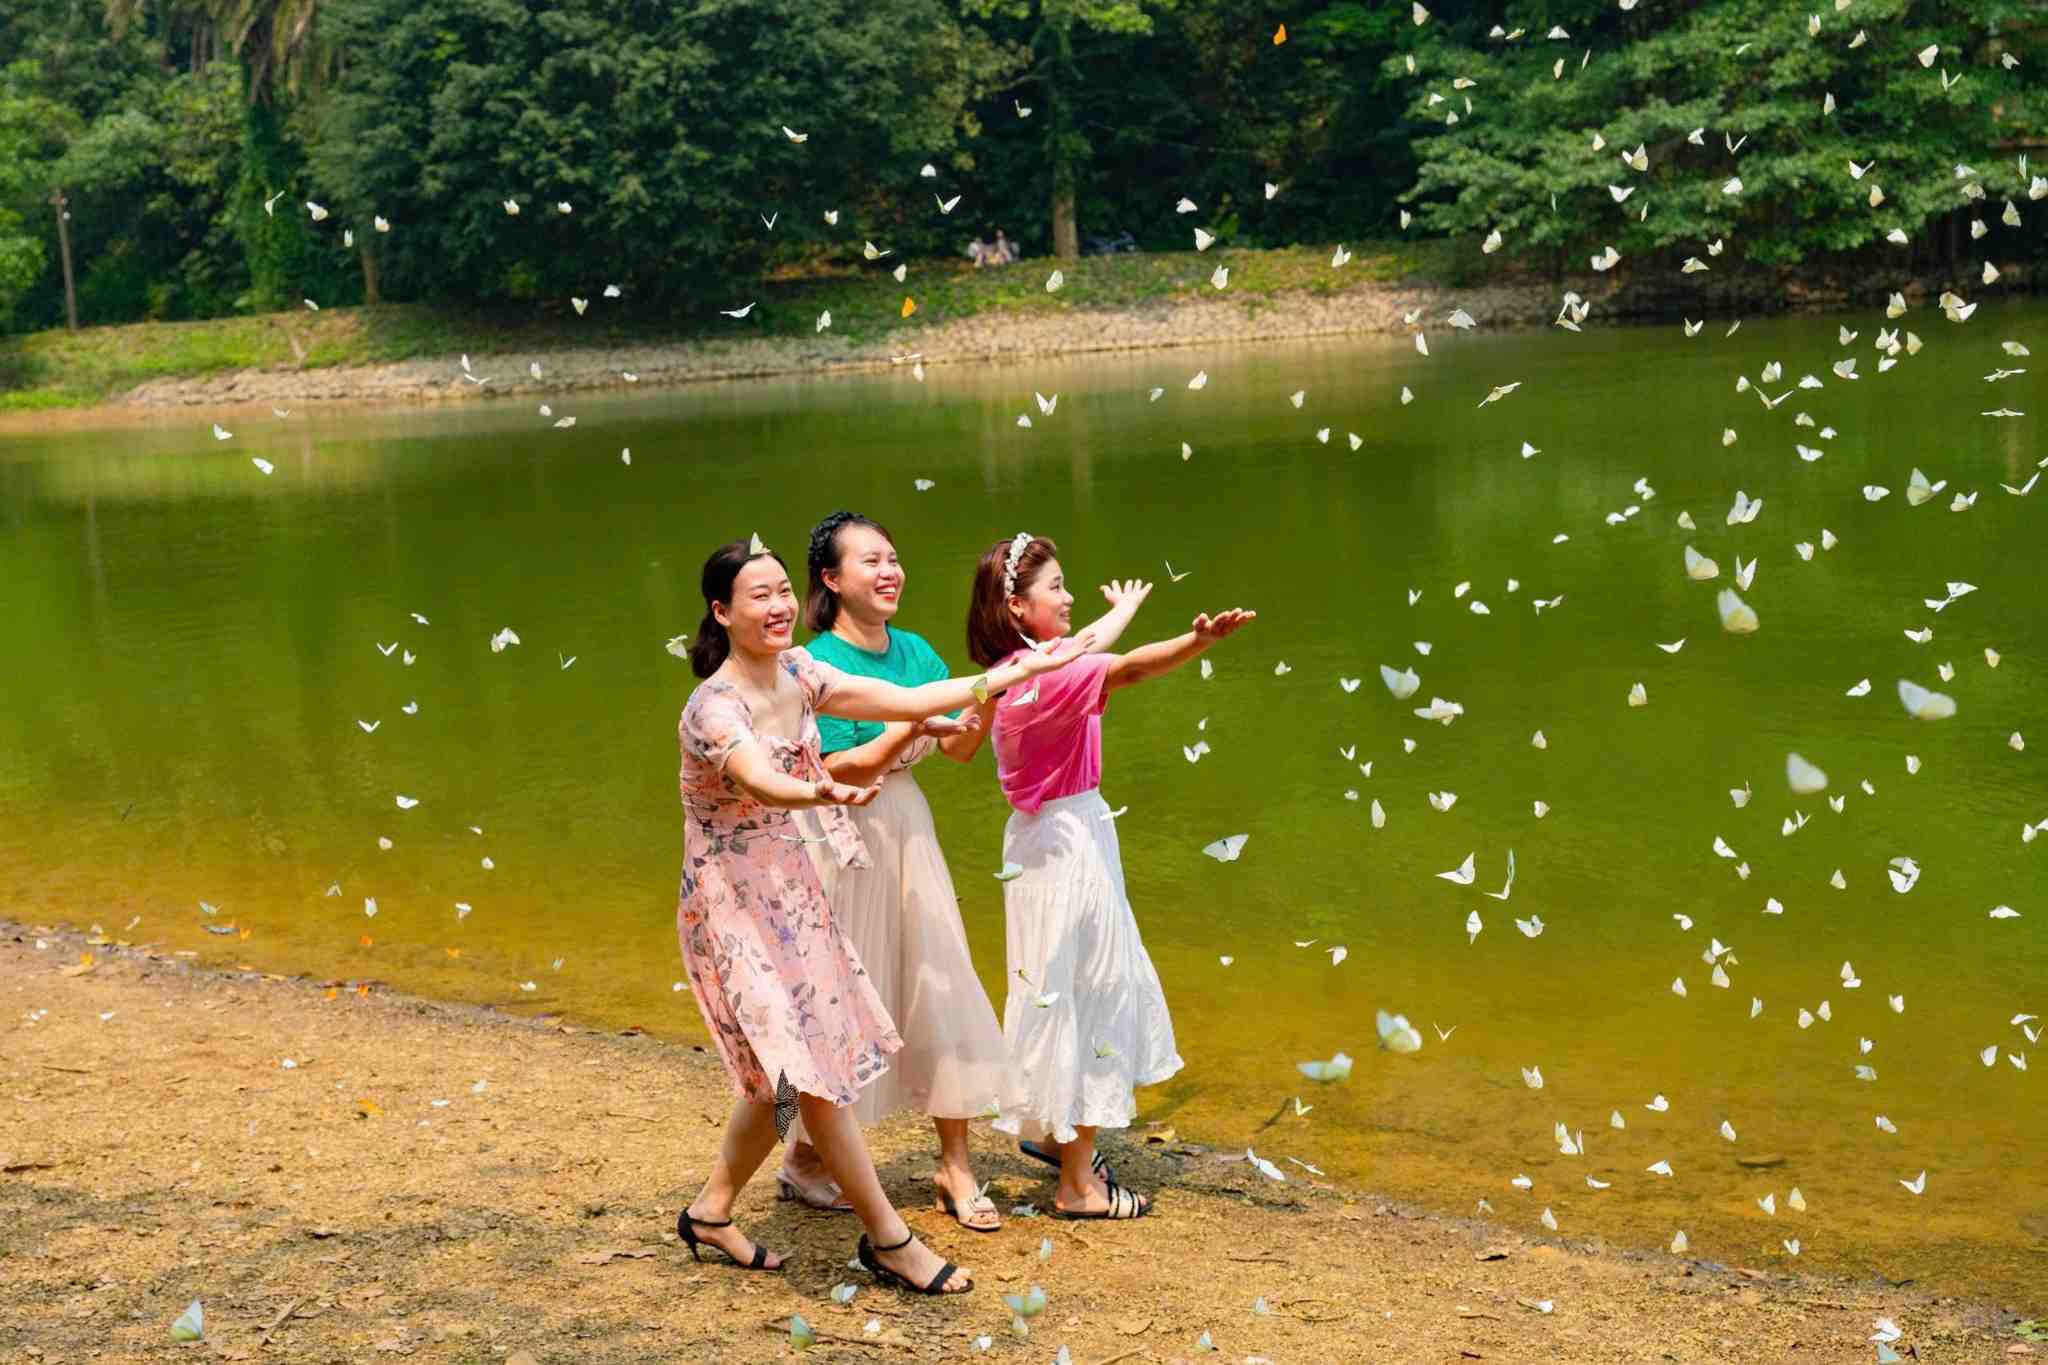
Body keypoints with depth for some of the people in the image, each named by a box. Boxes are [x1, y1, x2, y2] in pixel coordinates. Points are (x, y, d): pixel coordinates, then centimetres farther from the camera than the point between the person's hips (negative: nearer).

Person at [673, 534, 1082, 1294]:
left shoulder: (796, 674, -1)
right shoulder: (715, 708, -24)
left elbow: (902, 702, 2)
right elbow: (759, 781, -44)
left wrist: (1011, 675, 1)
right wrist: (823, 793, -65)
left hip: (790, 891, 8)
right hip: (732, 907, -8)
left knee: (786, 1071, 14)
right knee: (810, 1068, -4)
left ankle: (712, 1210, 32)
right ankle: (887, 1239, 8)